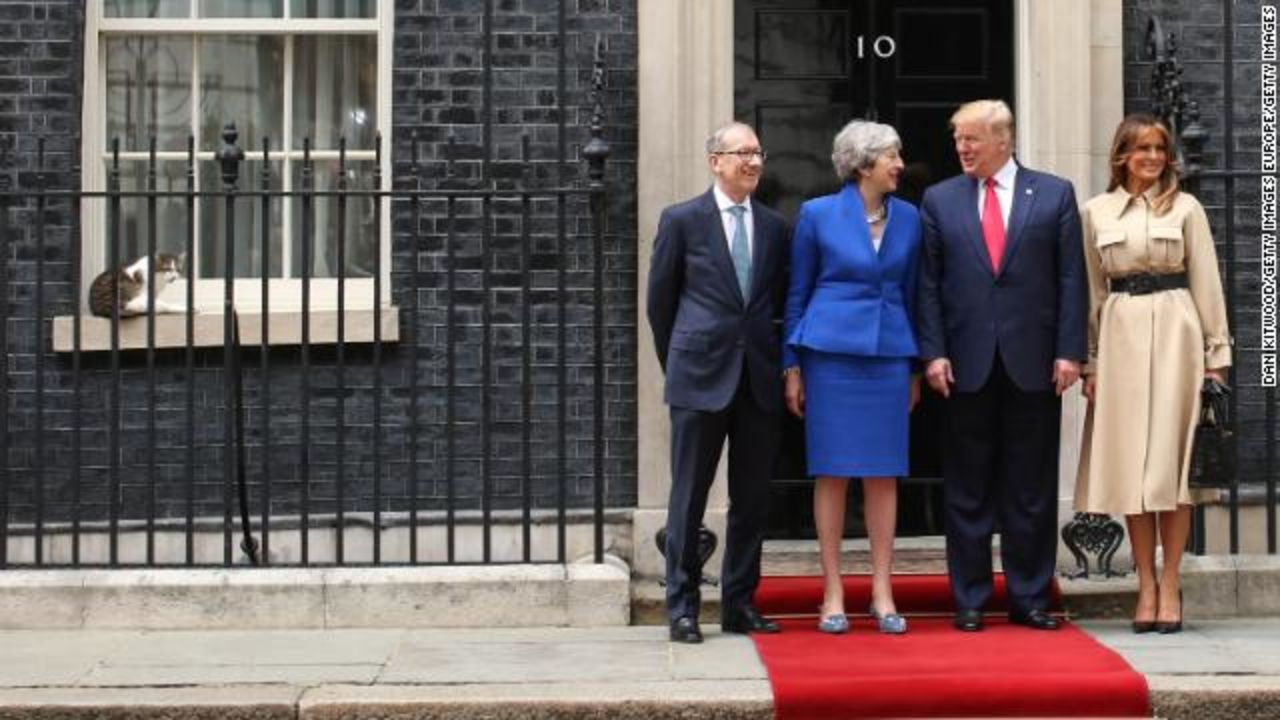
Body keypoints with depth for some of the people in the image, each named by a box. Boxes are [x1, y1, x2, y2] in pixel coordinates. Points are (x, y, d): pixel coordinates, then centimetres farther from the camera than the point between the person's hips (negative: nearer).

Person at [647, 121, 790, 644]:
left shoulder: (776, 228, 10)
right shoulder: (682, 221, 1)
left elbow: (782, 301, 15)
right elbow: (660, 300, 5)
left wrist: (776, 361, 10)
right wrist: (676, 363, 7)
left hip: (759, 380, 4)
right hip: (701, 377, -3)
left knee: (752, 498, 7)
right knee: (689, 497, 1)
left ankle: (739, 604, 17)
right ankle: (682, 606, 9)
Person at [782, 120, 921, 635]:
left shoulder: (908, 218, 8)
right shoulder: (817, 214, -1)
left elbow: (911, 293, 14)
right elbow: (797, 294, 3)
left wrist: (916, 367, 12)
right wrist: (792, 366, 0)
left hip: (889, 354, 3)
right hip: (831, 351, -3)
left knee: (883, 474, 3)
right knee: (832, 473, 1)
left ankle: (882, 592, 11)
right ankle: (833, 593, 8)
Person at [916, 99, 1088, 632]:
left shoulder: (1054, 194, 4)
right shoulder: (939, 200, 7)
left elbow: (1071, 279, 1)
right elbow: (928, 284, 5)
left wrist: (1069, 352, -5)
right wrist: (933, 353, -4)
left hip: (1034, 365, 0)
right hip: (967, 365, 1)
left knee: (1032, 488, 6)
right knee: (967, 489, 5)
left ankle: (1029, 598, 15)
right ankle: (969, 600, 13)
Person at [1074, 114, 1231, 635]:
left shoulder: (1185, 207, 6)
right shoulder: (1096, 212, 10)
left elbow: (1206, 283, 5)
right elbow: (1092, 290, 11)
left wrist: (1217, 353, 0)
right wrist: (1091, 360, 7)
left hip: (1174, 333, -1)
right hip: (1120, 336, 2)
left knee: (1172, 459, -3)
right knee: (1128, 462, 1)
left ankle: (1170, 583, 3)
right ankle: (1146, 584, 7)